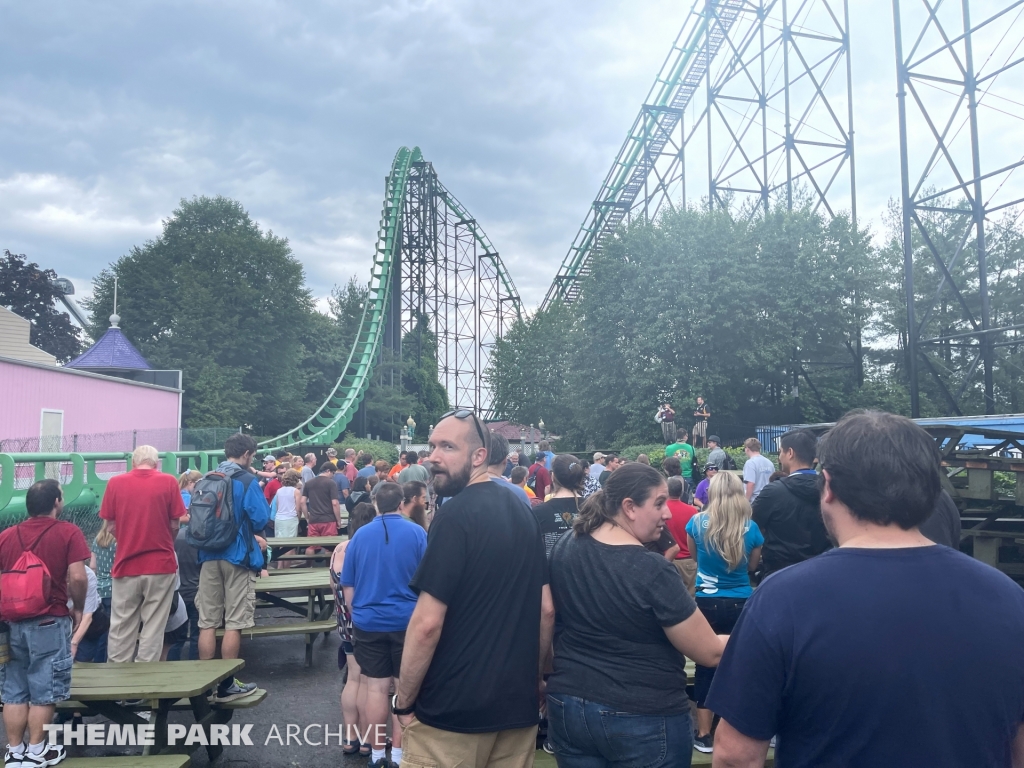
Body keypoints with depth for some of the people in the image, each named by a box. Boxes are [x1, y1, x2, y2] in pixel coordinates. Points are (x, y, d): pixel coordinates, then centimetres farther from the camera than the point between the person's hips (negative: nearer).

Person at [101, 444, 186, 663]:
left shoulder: (115, 482, -1)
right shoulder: (169, 482, -4)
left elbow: (111, 525, 4)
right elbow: (175, 525, -1)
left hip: (126, 564, 1)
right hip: (161, 563, -1)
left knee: (121, 627, 12)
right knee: (153, 627, 6)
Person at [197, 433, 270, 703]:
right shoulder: (247, 480, -10)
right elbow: (261, 519, -13)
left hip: (209, 556, 6)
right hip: (237, 556, -6)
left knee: (207, 623, 9)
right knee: (234, 624, 1)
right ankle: (227, 685, 7)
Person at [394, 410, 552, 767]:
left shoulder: (456, 515, -18)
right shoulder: (523, 512, 4)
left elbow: (427, 622, -21)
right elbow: (546, 609, 7)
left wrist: (403, 702, -9)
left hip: (453, 709, -7)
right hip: (518, 702, 7)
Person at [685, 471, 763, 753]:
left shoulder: (697, 523, -8)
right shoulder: (751, 528, -8)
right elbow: (752, 566, 8)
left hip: (707, 603, -1)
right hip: (742, 605, 1)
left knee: (706, 665, 9)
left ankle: (704, 734, 14)